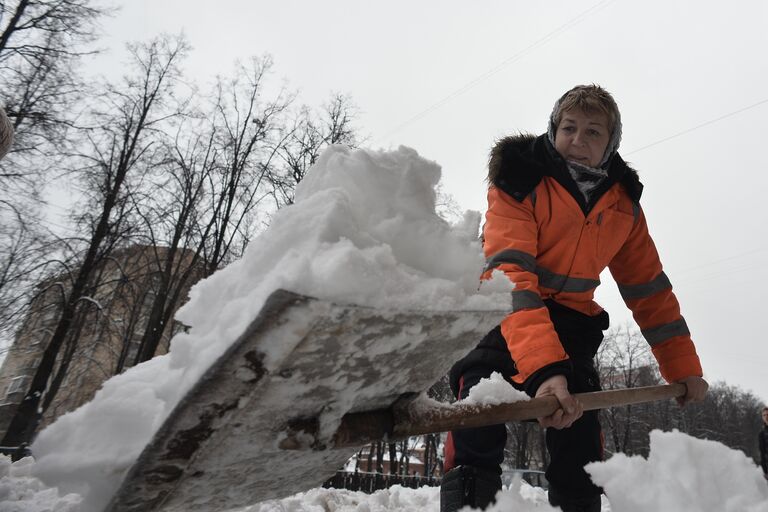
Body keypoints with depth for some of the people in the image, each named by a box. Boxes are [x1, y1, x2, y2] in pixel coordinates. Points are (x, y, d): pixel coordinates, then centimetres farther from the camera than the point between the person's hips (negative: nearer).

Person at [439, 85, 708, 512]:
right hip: (504, 315, -4)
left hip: (570, 321, 5)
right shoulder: (519, 180, -17)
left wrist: (684, 367, 9)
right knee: (478, 434, -21)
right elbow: (510, 276, -30)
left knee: (581, 441, -1)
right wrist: (542, 368, -42)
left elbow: (650, 288, 9)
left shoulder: (624, 203, 1)